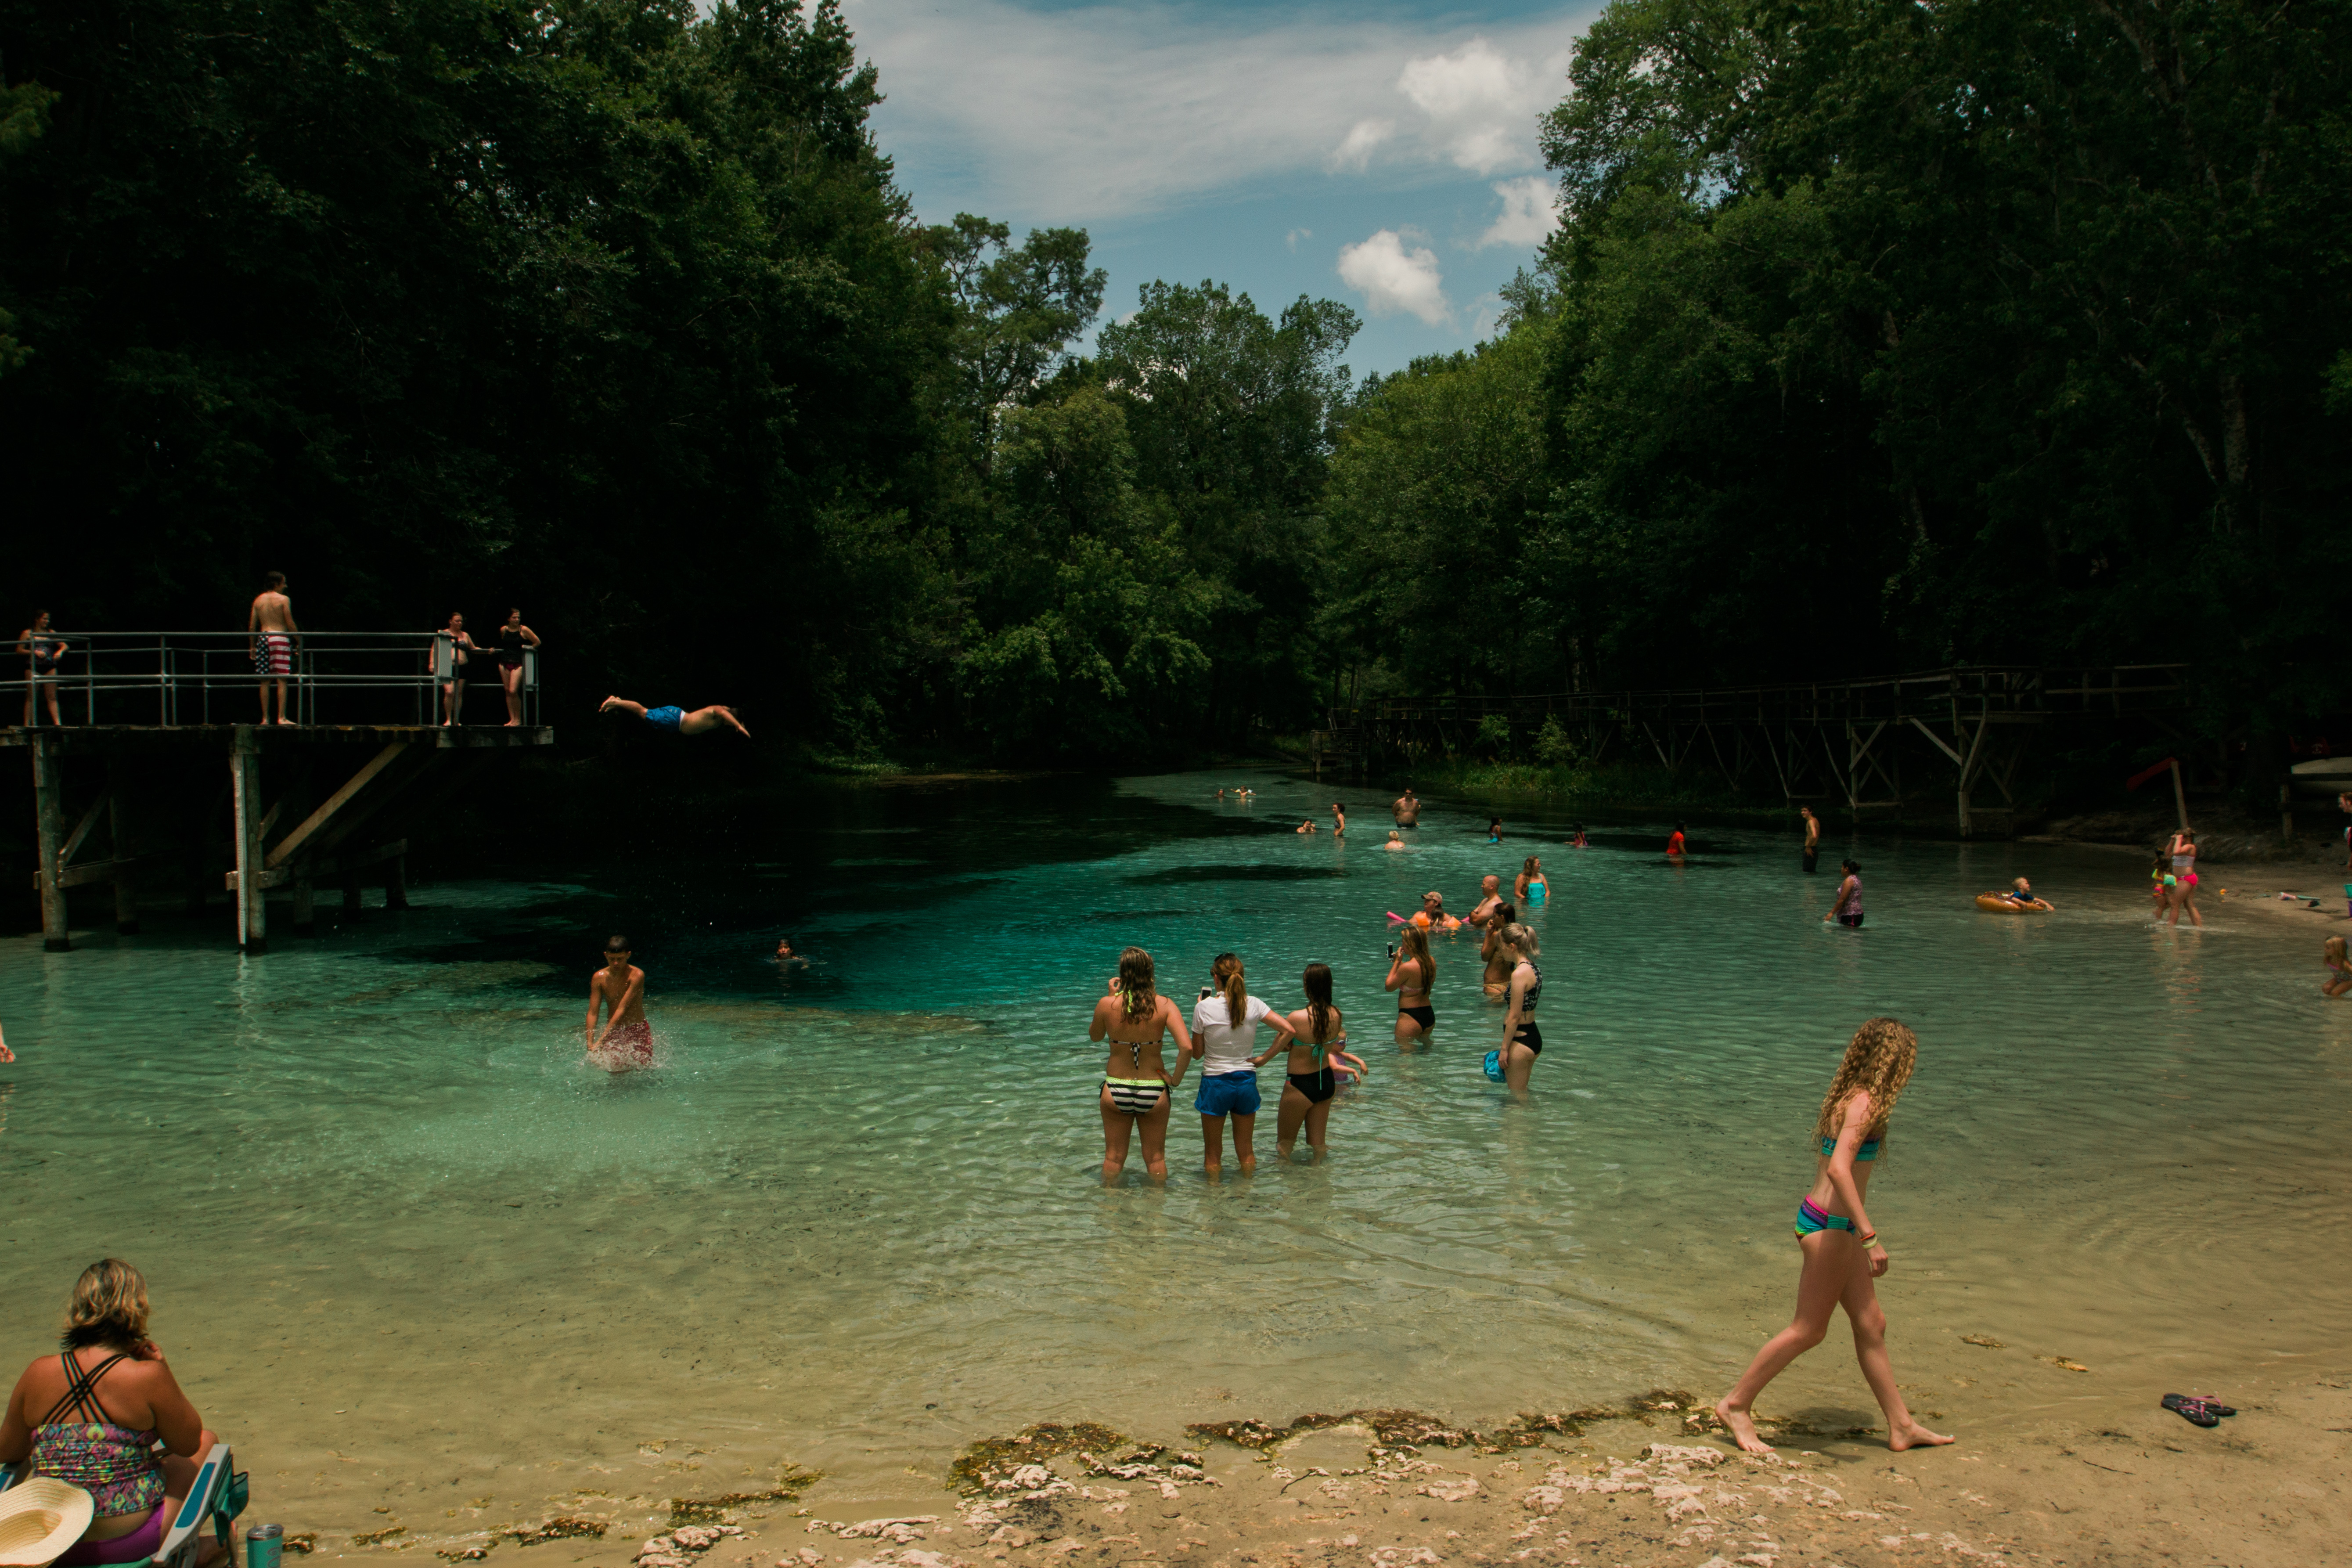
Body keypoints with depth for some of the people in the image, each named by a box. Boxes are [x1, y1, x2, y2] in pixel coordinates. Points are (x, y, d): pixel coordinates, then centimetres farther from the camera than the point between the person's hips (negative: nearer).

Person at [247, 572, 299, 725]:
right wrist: (299, 642, 2)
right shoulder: (283, 599, -3)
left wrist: (252, 646, 18)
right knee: (282, 680, -5)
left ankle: (265, 718, 7)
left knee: (265, 681, 7)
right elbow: (290, 624, -7)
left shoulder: (258, 600, 11)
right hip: (280, 637, -5)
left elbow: (252, 627, 11)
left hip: (263, 638, 5)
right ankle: (282, 717, -10)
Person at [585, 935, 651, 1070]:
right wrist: (590, 1044, -20)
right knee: (615, 1072, -8)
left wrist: (601, 1041, -26)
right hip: (613, 1031, 3)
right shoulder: (599, 978, -4)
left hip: (638, 1030, -2)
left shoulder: (637, 975, -17)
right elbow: (592, 1013, -7)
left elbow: (622, 1009, -21)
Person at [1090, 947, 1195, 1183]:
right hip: (1154, 1091, 0)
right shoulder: (1163, 1005, -13)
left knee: (1113, 1158, 18)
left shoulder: (1107, 1004, -11)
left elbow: (1094, 1036, 10)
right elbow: (1187, 1048, -23)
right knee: (1156, 1159, 17)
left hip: (1116, 1090, 0)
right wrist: (1176, 1079, -8)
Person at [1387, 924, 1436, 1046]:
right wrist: (1400, 962, 19)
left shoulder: (1407, 967, -24)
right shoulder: (1431, 962, 0)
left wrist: (1397, 962, -5)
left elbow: (1389, 987, -10)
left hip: (1410, 1017, -8)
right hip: (1429, 1015, 8)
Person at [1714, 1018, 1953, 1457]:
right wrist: (1870, 1236, -31)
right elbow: (1839, 1169, -30)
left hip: (1832, 1223, 10)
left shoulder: (1852, 1098, 11)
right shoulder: (1864, 1104, -18)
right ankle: (1736, 1404, 10)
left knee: (1871, 1324, 15)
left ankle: (1901, 1427, 25)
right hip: (1830, 1227, -10)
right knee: (1808, 1330, 1)